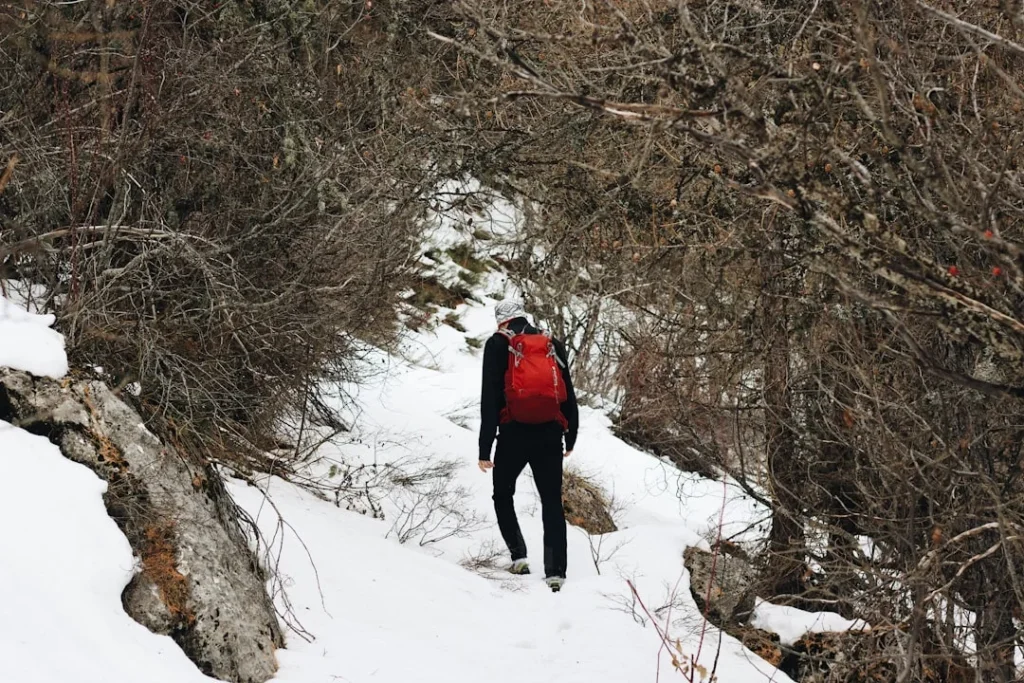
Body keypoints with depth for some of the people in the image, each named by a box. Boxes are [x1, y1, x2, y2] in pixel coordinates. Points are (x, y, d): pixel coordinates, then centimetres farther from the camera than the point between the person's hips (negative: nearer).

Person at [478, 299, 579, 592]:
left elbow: (490, 398, -5)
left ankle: (519, 555, 5)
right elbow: (568, 394, 13)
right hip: (550, 434, 2)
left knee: (503, 495, 18)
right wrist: (571, 437, 22)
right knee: (552, 502, 5)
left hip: (514, 433, -2)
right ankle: (555, 571, -4)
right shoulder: (553, 345, 11)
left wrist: (485, 447, -6)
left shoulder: (498, 345, 1)